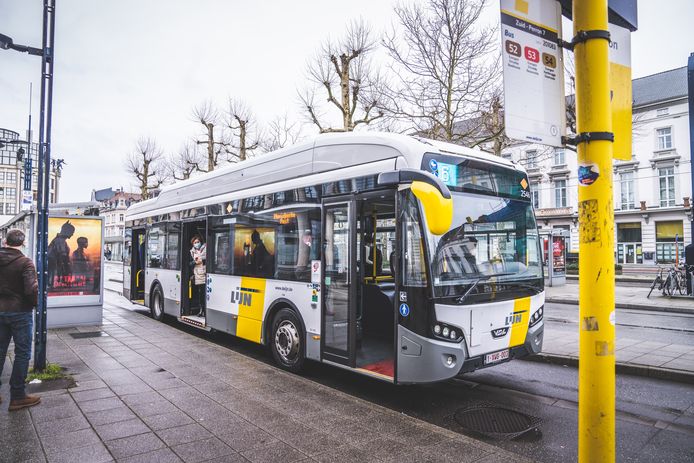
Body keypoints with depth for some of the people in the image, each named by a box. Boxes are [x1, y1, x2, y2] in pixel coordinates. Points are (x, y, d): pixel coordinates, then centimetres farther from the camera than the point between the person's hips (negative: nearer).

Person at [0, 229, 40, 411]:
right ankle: (17, 396, 8)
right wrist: (34, 303, -4)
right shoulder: (24, 262, -16)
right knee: (22, 353, 4)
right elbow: (31, 289, -22)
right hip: (20, 313, -6)